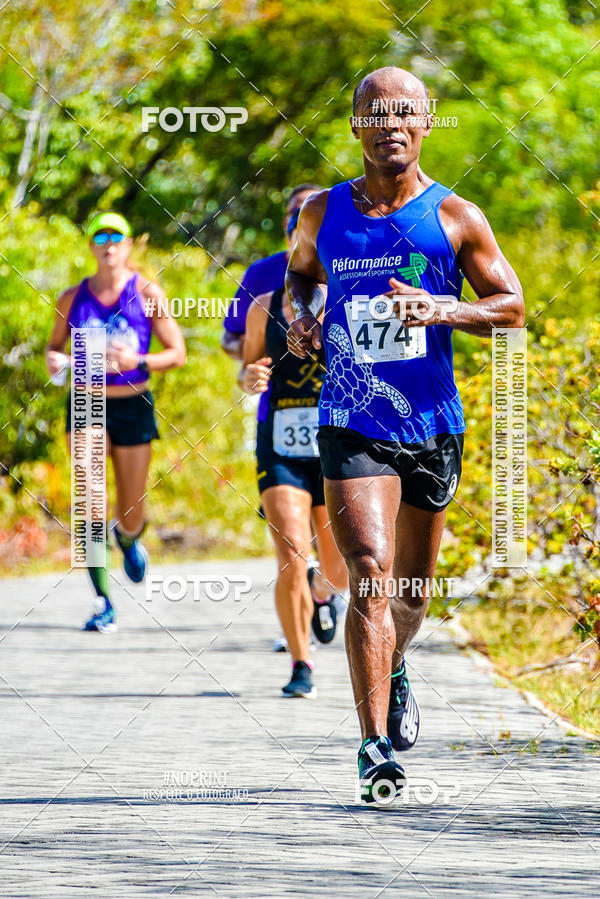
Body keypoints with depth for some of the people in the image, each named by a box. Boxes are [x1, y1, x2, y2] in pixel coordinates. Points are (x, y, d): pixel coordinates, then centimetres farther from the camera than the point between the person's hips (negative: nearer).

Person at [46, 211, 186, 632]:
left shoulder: (147, 293, -2)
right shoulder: (73, 298, 4)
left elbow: (177, 353, -2)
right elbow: (55, 344, 17)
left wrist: (137, 361, -20)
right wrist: (53, 360, -7)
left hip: (133, 407, 0)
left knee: (131, 517, 6)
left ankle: (127, 538, 46)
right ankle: (103, 602, -14)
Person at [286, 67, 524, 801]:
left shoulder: (455, 218, -1)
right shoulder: (323, 214, 4)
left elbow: (512, 308, 1)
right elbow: (301, 271, 25)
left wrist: (442, 310, -16)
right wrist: (300, 316, 3)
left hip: (432, 424, 1)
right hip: (352, 426, -1)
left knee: (412, 589, 15)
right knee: (370, 575, -17)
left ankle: (394, 674, 48)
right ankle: (376, 743, -20)